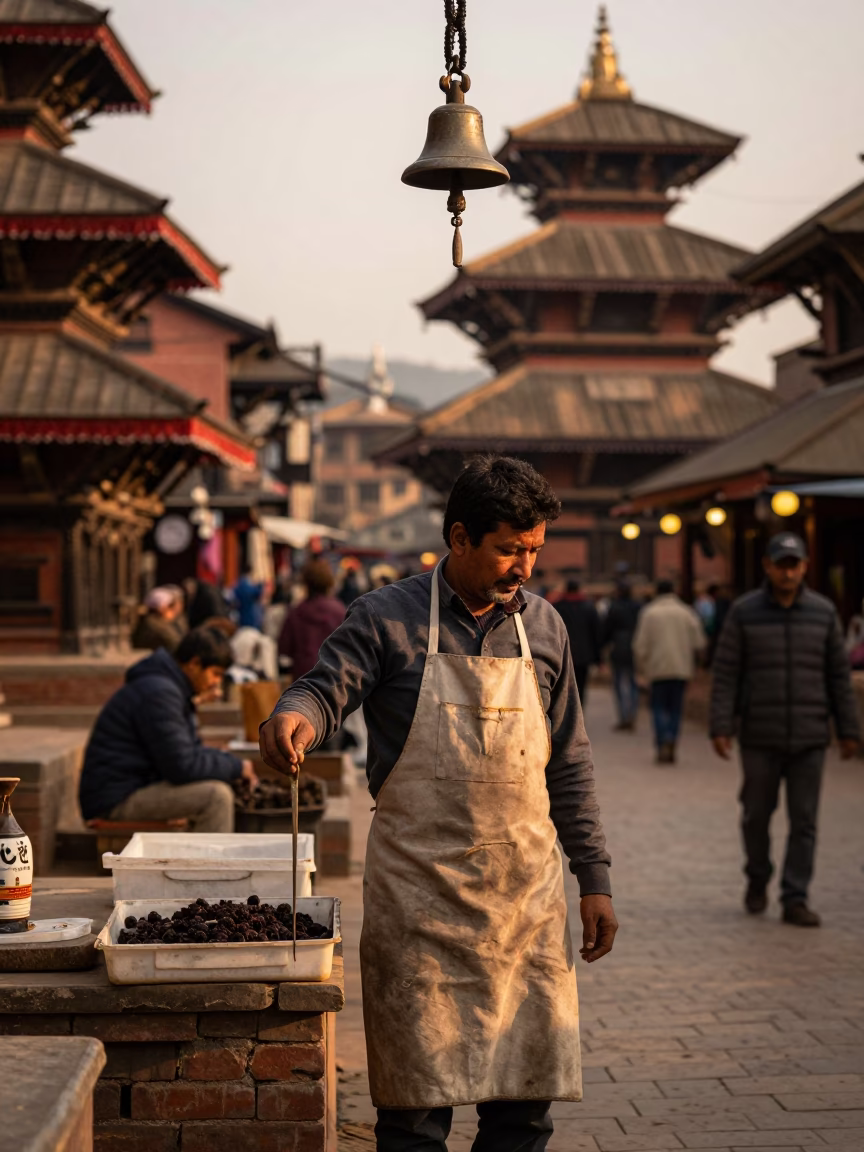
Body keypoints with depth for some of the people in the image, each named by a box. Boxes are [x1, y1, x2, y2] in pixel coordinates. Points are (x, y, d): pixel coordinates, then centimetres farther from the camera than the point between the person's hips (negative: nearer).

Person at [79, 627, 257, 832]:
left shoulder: (170, 687, 14)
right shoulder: (158, 692, -19)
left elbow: (192, 750, 21)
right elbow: (182, 767, -22)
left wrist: (235, 764, 4)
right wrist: (237, 768, -10)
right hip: (117, 801, -11)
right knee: (216, 796, -22)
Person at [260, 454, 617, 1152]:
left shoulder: (543, 627, 11)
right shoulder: (388, 618, -1)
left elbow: (569, 766, 14)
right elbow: (328, 689, -12)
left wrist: (594, 878, 10)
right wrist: (295, 715, -37)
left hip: (526, 886, 4)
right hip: (420, 891, -4)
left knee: (529, 1095, 7)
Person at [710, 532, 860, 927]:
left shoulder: (823, 612, 4)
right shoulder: (744, 612, -1)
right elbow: (725, 673, -2)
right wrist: (720, 727, -9)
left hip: (809, 737, 1)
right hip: (759, 738, -1)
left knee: (804, 822, 1)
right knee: (756, 814, 8)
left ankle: (795, 899, 7)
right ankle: (757, 879, 31)